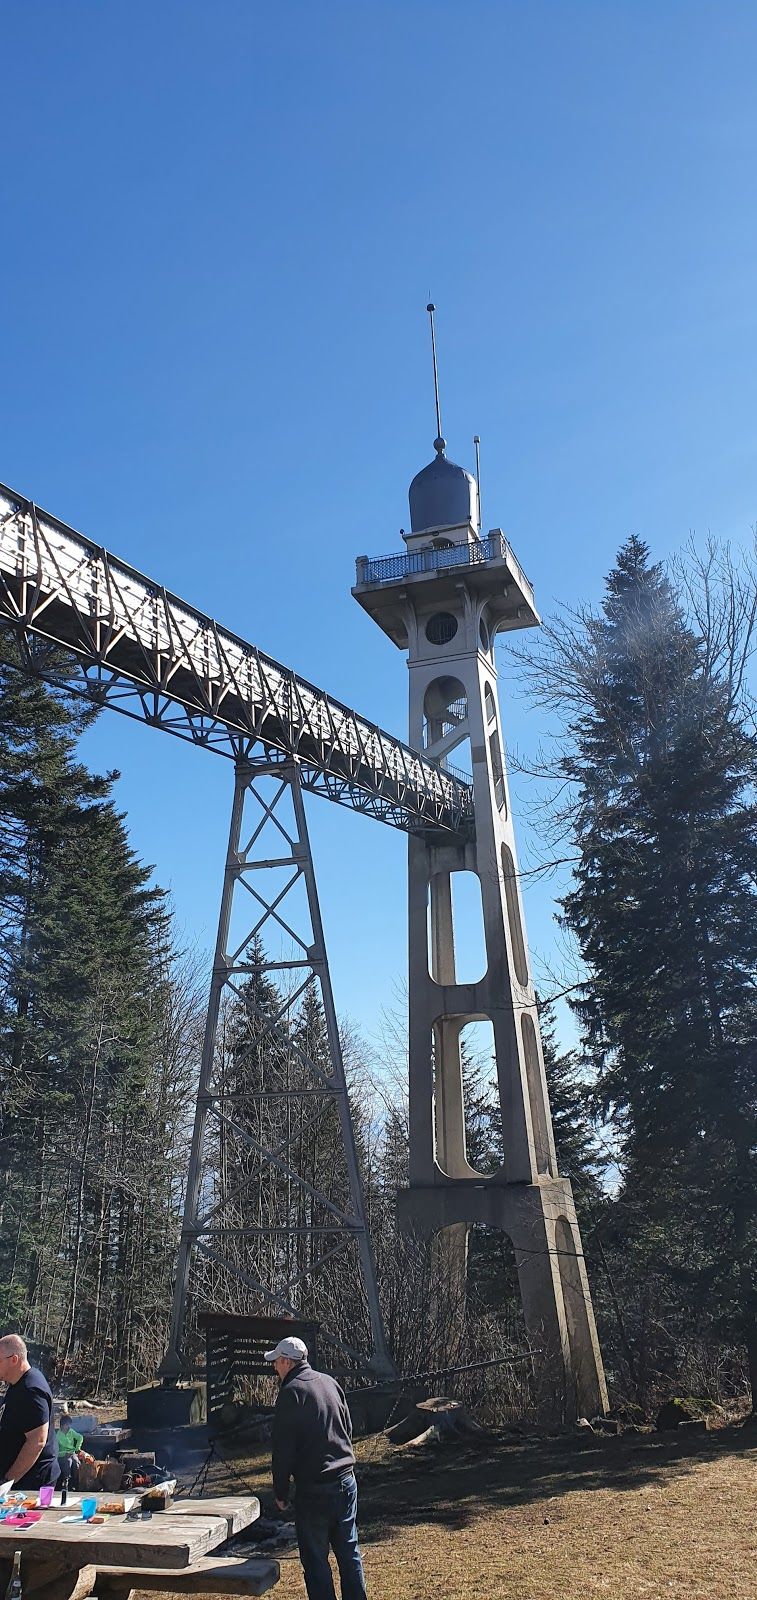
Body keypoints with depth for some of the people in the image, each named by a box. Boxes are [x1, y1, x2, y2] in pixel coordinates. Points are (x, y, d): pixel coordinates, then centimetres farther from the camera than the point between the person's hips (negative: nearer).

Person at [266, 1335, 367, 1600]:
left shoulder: (291, 1392, -12)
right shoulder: (330, 1383, 9)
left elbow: (283, 1448, -11)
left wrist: (280, 1492, -2)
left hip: (313, 1490, -7)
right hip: (346, 1481, 7)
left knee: (315, 1558, 5)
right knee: (349, 1552, 16)